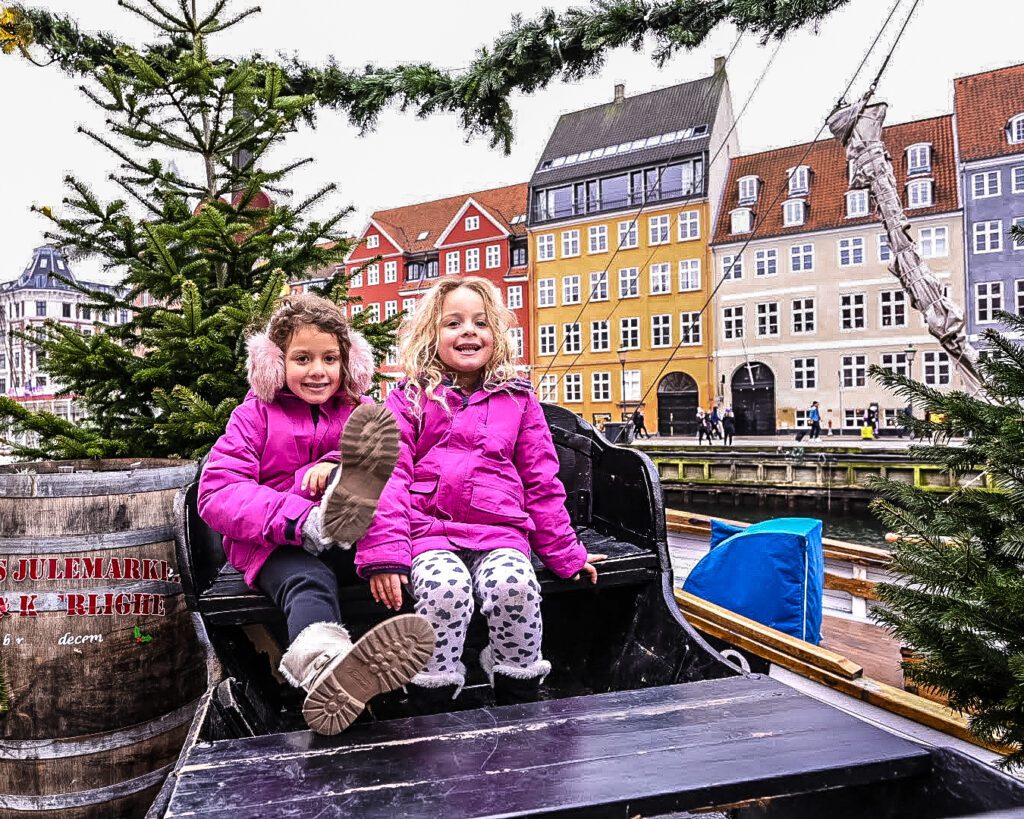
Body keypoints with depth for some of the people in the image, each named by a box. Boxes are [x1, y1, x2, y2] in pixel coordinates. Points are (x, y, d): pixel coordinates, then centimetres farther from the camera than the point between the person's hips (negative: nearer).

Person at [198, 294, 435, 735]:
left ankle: (344, 508, -55)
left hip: (346, 542, 3)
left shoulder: (359, 412, 13)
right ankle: (321, 662, -68)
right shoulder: (255, 415, 7)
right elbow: (217, 493, -8)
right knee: (308, 581, -38)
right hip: (277, 544, -3)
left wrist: (334, 466, -27)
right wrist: (298, 521, -24)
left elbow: (390, 467, -5)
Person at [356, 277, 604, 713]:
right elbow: (389, 476, -1)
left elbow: (541, 483, 16)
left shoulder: (518, 400, 14)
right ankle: (429, 708, -12)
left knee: (514, 586, -31)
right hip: (429, 528, -1)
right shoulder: (409, 399, 9)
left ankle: (519, 704, -7)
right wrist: (383, 552, -14)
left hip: (500, 530, 1)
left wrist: (566, 554, 15)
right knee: (444, 589, -33)